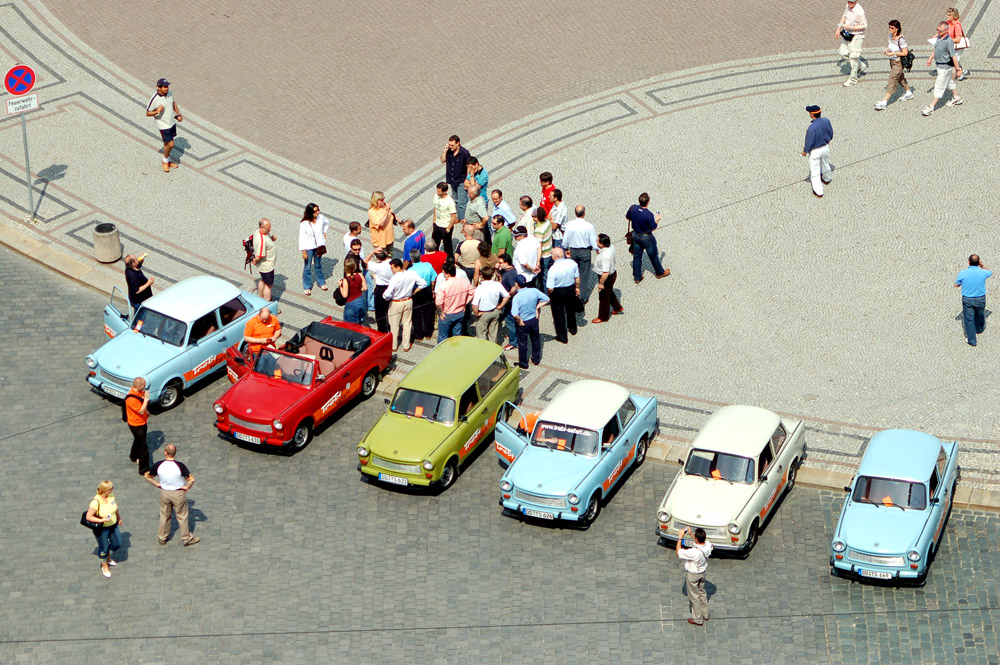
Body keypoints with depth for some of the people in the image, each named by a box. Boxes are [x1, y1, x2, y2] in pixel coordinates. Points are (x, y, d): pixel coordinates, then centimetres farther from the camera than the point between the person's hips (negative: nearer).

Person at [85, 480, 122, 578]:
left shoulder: (111, 496, -11)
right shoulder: (96, 502, -31)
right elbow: (88, 517, -25)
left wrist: (119, 518, 20)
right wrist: (102, 520, -33)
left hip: (113, 525, 6)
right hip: (101, 528, -6)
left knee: (117, 545, 19)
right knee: (103, 547, 14)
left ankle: (108, 558, 51)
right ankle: (105, 566, 40)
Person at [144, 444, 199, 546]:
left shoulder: (158, 465, -16)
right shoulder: (179, 466, -24)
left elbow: (148, 476, -1)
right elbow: (191, 479, -24)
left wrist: (157, 484, 8)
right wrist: (187, 487, -7)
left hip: (164, 493, 3)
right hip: (178, 494, -3)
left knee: (164, 516, 21)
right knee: (182, 516, 14)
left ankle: (162, 538, 35)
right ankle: (187, 538, 27)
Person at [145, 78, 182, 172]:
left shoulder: (169, 93, -6)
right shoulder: (154, 99, -26)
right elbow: (148, 113, -16)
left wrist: (179, 114, 12)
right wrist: (157, 112, -32)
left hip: (172, 122, 6)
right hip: (163, 125, -6)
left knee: (167, 143, 20)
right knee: (170, 144, -5)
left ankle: (168, 161, 39)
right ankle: (165, 161, 22)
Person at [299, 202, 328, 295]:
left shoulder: (321, 218, -12)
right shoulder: (304, 223, -23)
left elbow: (327, 224, 13)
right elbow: (301, 238, -17)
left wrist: (324, 232, 5)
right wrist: (303, 252, -16)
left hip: (319, 246, 4)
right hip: (308, 248, -4)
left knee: (318, 265, 23)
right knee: (307, 267, 10)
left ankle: (321, 282, 42)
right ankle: (307, 287, 25)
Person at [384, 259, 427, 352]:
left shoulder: (394, 279, -28)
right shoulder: (412, 274, -13)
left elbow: (387, 295, -31)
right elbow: (423, 284, -5)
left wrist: (387, 298, -8)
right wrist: (414, 292, 4)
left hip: (396, 303, -4)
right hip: (408, 301, 4)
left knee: (394, 325, 13)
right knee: (407, 323, 17)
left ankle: (393, 346, 24)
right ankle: (406, 346, 25)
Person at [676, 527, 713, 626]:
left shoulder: (694, 552, -41)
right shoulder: (708, 545, -20)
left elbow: (678, 553, -28)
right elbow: (699, 543, 5)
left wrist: (680, 538, -22)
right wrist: (691, 534, 2)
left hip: (693, 575, -7)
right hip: (703, 571, 7)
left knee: (694, 596, 14)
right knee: (702, 592, 28)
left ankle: (698, 619, 29)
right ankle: (705, 614, 45)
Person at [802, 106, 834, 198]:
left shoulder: (812, 128, -36)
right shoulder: (826, 121, -16)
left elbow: (809, 142, -23)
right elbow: (831, 133, 3)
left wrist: (805, 151, -4)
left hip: (815, 151, -6)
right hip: (826, 148, 6)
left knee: (815, 170, 11)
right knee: (826, 164, 32)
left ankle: (818, 192, 21)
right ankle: (827, 179, 59)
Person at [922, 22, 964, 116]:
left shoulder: (949, 41, -27)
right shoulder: (939, 37, -1)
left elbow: (954, 56, -23)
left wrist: (958, 69, -19)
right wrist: (930, 58, 17)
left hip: (945, 67, -10)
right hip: (939, 65, 10)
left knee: (939, 87, -2)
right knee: (949, 82, 27)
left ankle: (931, 107, 2)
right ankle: (956, 98, 46)